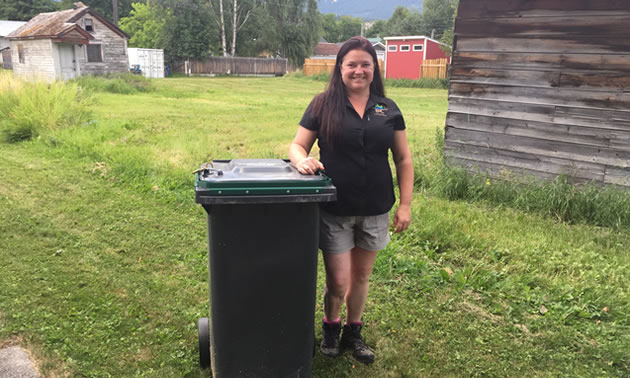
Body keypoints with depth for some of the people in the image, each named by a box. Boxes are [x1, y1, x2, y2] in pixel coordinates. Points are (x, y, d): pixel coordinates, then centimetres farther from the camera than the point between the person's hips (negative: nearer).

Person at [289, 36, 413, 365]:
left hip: (375, 212, 3)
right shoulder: (323, 104, -3)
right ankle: (330, 326, 35)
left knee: (361, 276, 16)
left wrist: (405, 204, 1)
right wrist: (302, 160, -25)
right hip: (334, 211, -2)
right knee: (338, 281, 3)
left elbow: (403, 159, 6)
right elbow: (297, 145, -1)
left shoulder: (388, 109, 3)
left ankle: (353, 333, 39)